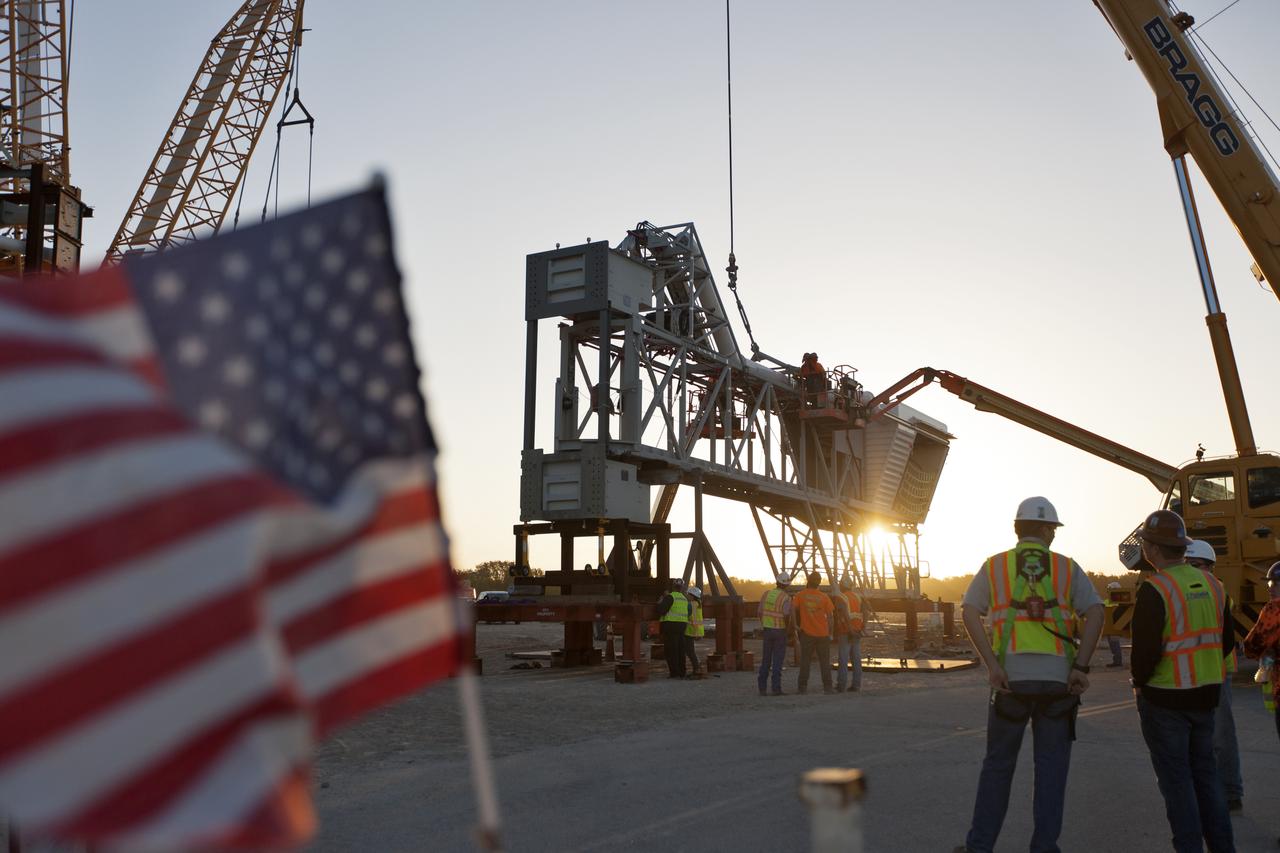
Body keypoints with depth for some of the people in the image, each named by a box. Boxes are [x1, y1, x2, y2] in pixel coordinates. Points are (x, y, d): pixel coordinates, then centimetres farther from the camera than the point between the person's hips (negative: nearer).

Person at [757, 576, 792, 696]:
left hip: (767, 629, 4)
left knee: (766, 659, 11)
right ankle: (776, 688, 0)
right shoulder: (786, 598, -12)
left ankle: (762, 688, 11)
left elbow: (760, 612, 5)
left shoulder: (766, 594, 2)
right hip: (780, 630, -4)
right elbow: (787, 615, -22)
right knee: (777, 660, 2)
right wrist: (788, 628, -5)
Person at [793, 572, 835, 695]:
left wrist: (795, 624, 0)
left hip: (807, 633, -1)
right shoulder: (824, 597, 0)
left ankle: (802, 687, 5)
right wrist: (830, 632, 8)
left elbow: (792, 609, -13)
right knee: (825, 661, 7)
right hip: (823, 633, 1)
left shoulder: (800, 595, -3)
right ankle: (827, 687, 6)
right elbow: (830, 616, 0)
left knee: (804, 661, 6)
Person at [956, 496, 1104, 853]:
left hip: (1012, 677, 0)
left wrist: (992, 665, -8)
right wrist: (1081, 666, -6)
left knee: (998, 764, 11)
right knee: (1051, 767, 9)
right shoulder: (1068, 567, 9)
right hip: (1058, 679, 0)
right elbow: (1095, 612, -5)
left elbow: (969, 612, -6)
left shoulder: (994, 565, 8)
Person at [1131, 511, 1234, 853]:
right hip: (1205, 694, 7)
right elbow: (1225, 643, 10)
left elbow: (1145, 649, -21)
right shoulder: (1212, 584, 4)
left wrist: (1139, 681, -4)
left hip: (1164, 698, -6)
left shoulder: (1155, 589, -18)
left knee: (1175, 777, 3)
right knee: (1204, 771, 17)